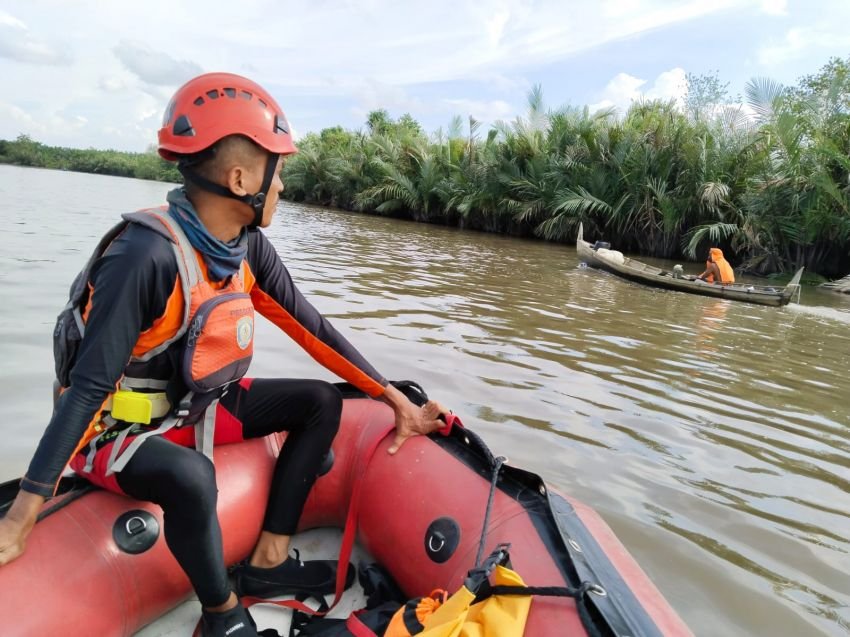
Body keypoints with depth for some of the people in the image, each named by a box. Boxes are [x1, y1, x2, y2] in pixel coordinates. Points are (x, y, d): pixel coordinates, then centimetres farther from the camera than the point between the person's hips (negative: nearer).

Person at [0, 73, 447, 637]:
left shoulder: (248, 246, -7)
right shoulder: (148, 255, -29)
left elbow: (312, 327, -4)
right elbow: (90, 385, -27)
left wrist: (394, 398, -4)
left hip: (199, 407, 8)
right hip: (121, 429, -7)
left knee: (322, 401, -1)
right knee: (192, 478, -38)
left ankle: (268, 562, 2)